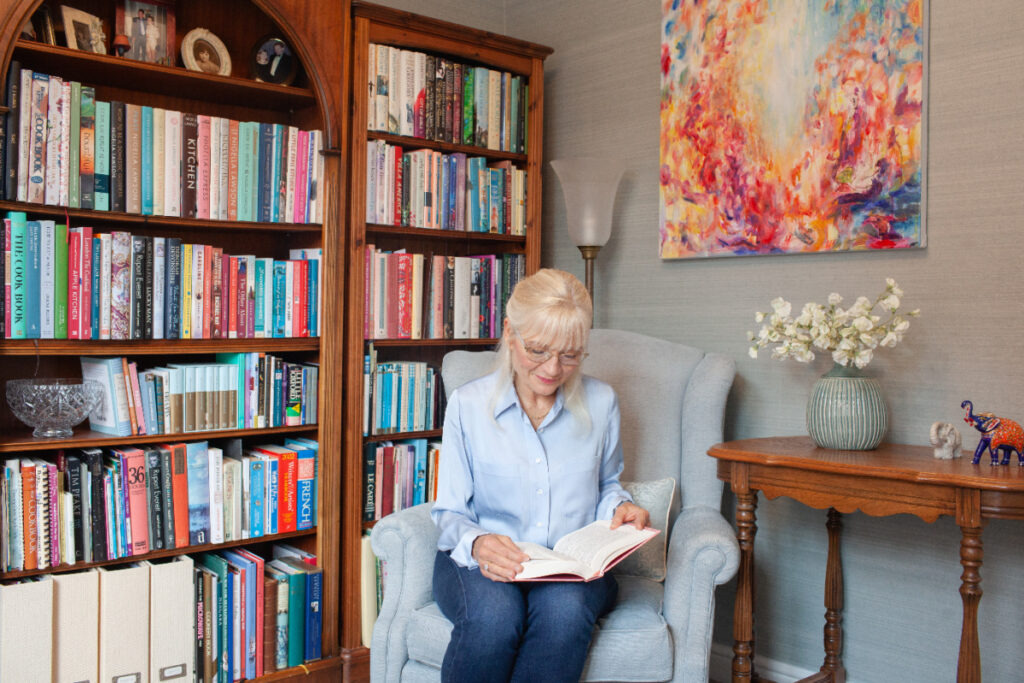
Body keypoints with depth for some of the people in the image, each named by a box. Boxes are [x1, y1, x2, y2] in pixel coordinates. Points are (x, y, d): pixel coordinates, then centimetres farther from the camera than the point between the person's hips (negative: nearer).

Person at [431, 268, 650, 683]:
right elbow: (449, 512, 1)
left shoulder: (600, 403, 5)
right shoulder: (467, 404, 0)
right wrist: (477, 543, -22)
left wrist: (620, 507, -2)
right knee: (495, 612, -36)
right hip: (478, 562, -1)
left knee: (565, 607, -35)